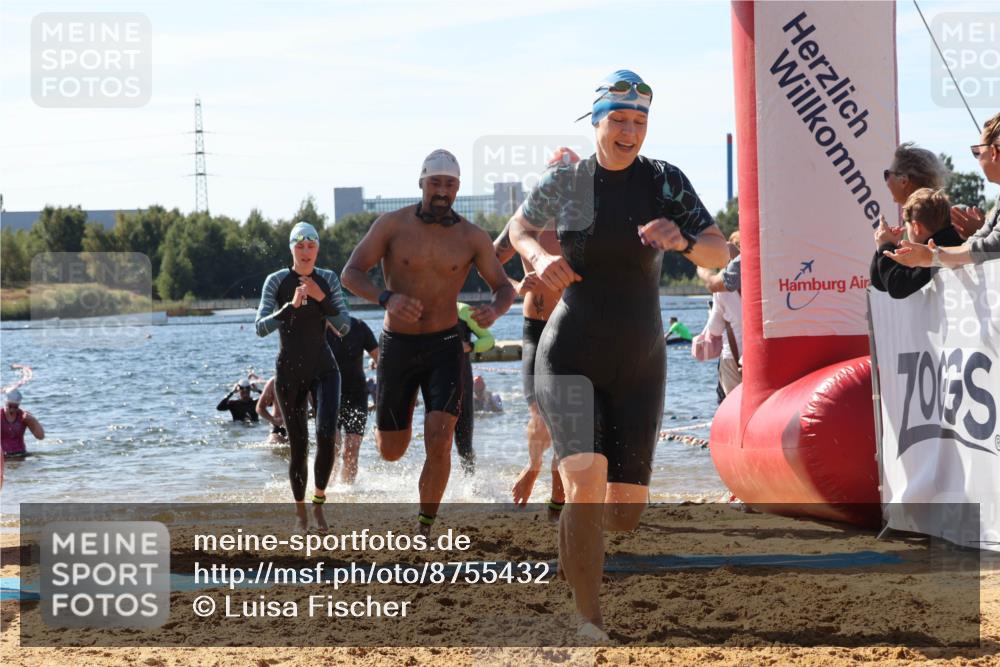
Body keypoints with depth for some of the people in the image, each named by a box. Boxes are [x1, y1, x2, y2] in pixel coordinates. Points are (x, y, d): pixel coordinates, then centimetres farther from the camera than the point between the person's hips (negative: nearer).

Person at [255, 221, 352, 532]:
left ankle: (319, 501, -3)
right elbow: (261, 328, -12)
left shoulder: (328, 279, 1)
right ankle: (300, 510, 21)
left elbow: (344, 327, -3)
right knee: (298, 446, 1)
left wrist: (321, 298, -16)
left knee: (326, 433, -22)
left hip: (324, 369, 1)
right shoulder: (276, 281, -5)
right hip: (289, 372, -1)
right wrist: (291, 306, -24)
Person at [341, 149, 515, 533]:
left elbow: (505, 289, 3)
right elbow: (351, 274, -11)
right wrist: (387, 299, -32)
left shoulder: (472, 237, -4)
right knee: (391, 453, 9)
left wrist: (494, 310, -23)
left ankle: (423, 531, -1)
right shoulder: (393, 225, -8)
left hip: (444, 347, 0)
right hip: (397, 346, 0)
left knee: (439, 443, -18)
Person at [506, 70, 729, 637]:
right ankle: (591, 623, -16)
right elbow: (520, 227, 18)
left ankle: (581, 532, 41)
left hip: (640, 362, 2)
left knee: (628, 508, 4)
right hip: (571, 356, -2)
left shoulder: (665, 181, -3)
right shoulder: (565, 179, -1)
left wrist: (683, 242, -28)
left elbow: (720, 253, -7)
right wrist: (540, 258, -4)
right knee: (587, 483, -23)